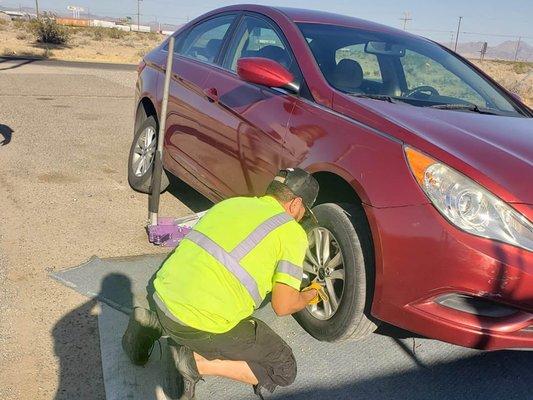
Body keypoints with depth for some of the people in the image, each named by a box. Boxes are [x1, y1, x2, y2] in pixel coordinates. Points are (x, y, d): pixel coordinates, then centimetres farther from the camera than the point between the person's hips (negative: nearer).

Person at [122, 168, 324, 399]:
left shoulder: (231, 202, 15)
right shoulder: (292, 233, -3)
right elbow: (283, 307, -3)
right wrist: (309, 295, 19)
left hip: (163, 296, 7)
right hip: (201, 325, -7)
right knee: (285, 370, 9)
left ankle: (155, 323, 18)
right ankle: (196, 362, -3)